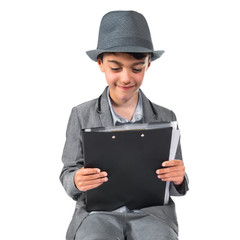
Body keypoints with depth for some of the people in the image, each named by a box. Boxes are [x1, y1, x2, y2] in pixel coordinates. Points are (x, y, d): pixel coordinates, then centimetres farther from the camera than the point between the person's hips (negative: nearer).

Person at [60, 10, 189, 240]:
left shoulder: (165, 118, 8)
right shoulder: (82, 115, 4)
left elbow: (175, 186, 12)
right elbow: (67, 174, 7)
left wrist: (178, 178, -12)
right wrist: (77, 181, -17)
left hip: (152, 212, 2)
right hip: (98, 211, -1)